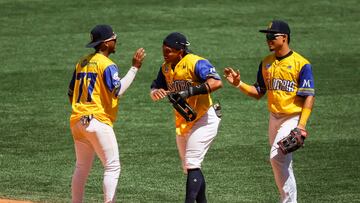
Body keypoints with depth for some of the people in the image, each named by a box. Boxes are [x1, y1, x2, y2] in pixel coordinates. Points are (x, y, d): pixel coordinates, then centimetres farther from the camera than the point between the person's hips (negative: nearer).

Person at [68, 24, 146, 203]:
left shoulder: (82, 63, 14)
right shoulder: (107, 64, -10)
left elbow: (71, 94, 18)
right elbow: (117, 91, -23)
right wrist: (135, 67, -19)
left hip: (77, 120, 8)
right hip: (98, 121, -8)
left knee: (82, 167, 17)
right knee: (112, 167, -3)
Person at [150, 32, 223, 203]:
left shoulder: (196, 63, -18)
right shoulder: (166, 68, 7)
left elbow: (216, 82, -31)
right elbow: (155, 89, 10)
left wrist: (192, 91, -40)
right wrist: (156, 92, -15)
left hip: (203, 119, -9)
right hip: (182, 123, 9)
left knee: (192, 164, -17)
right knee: (188, 168, 14)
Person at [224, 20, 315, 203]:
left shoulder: (301, 64, -12)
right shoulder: (266, 63, 9)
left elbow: (309, 97, -14)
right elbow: (258, 93, 13)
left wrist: (301, 125, -23)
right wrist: (238, 84, -4)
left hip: (293, 118, -7)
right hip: (274, 118, 7)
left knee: (277, 157, -21)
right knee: (282, 162, 14)